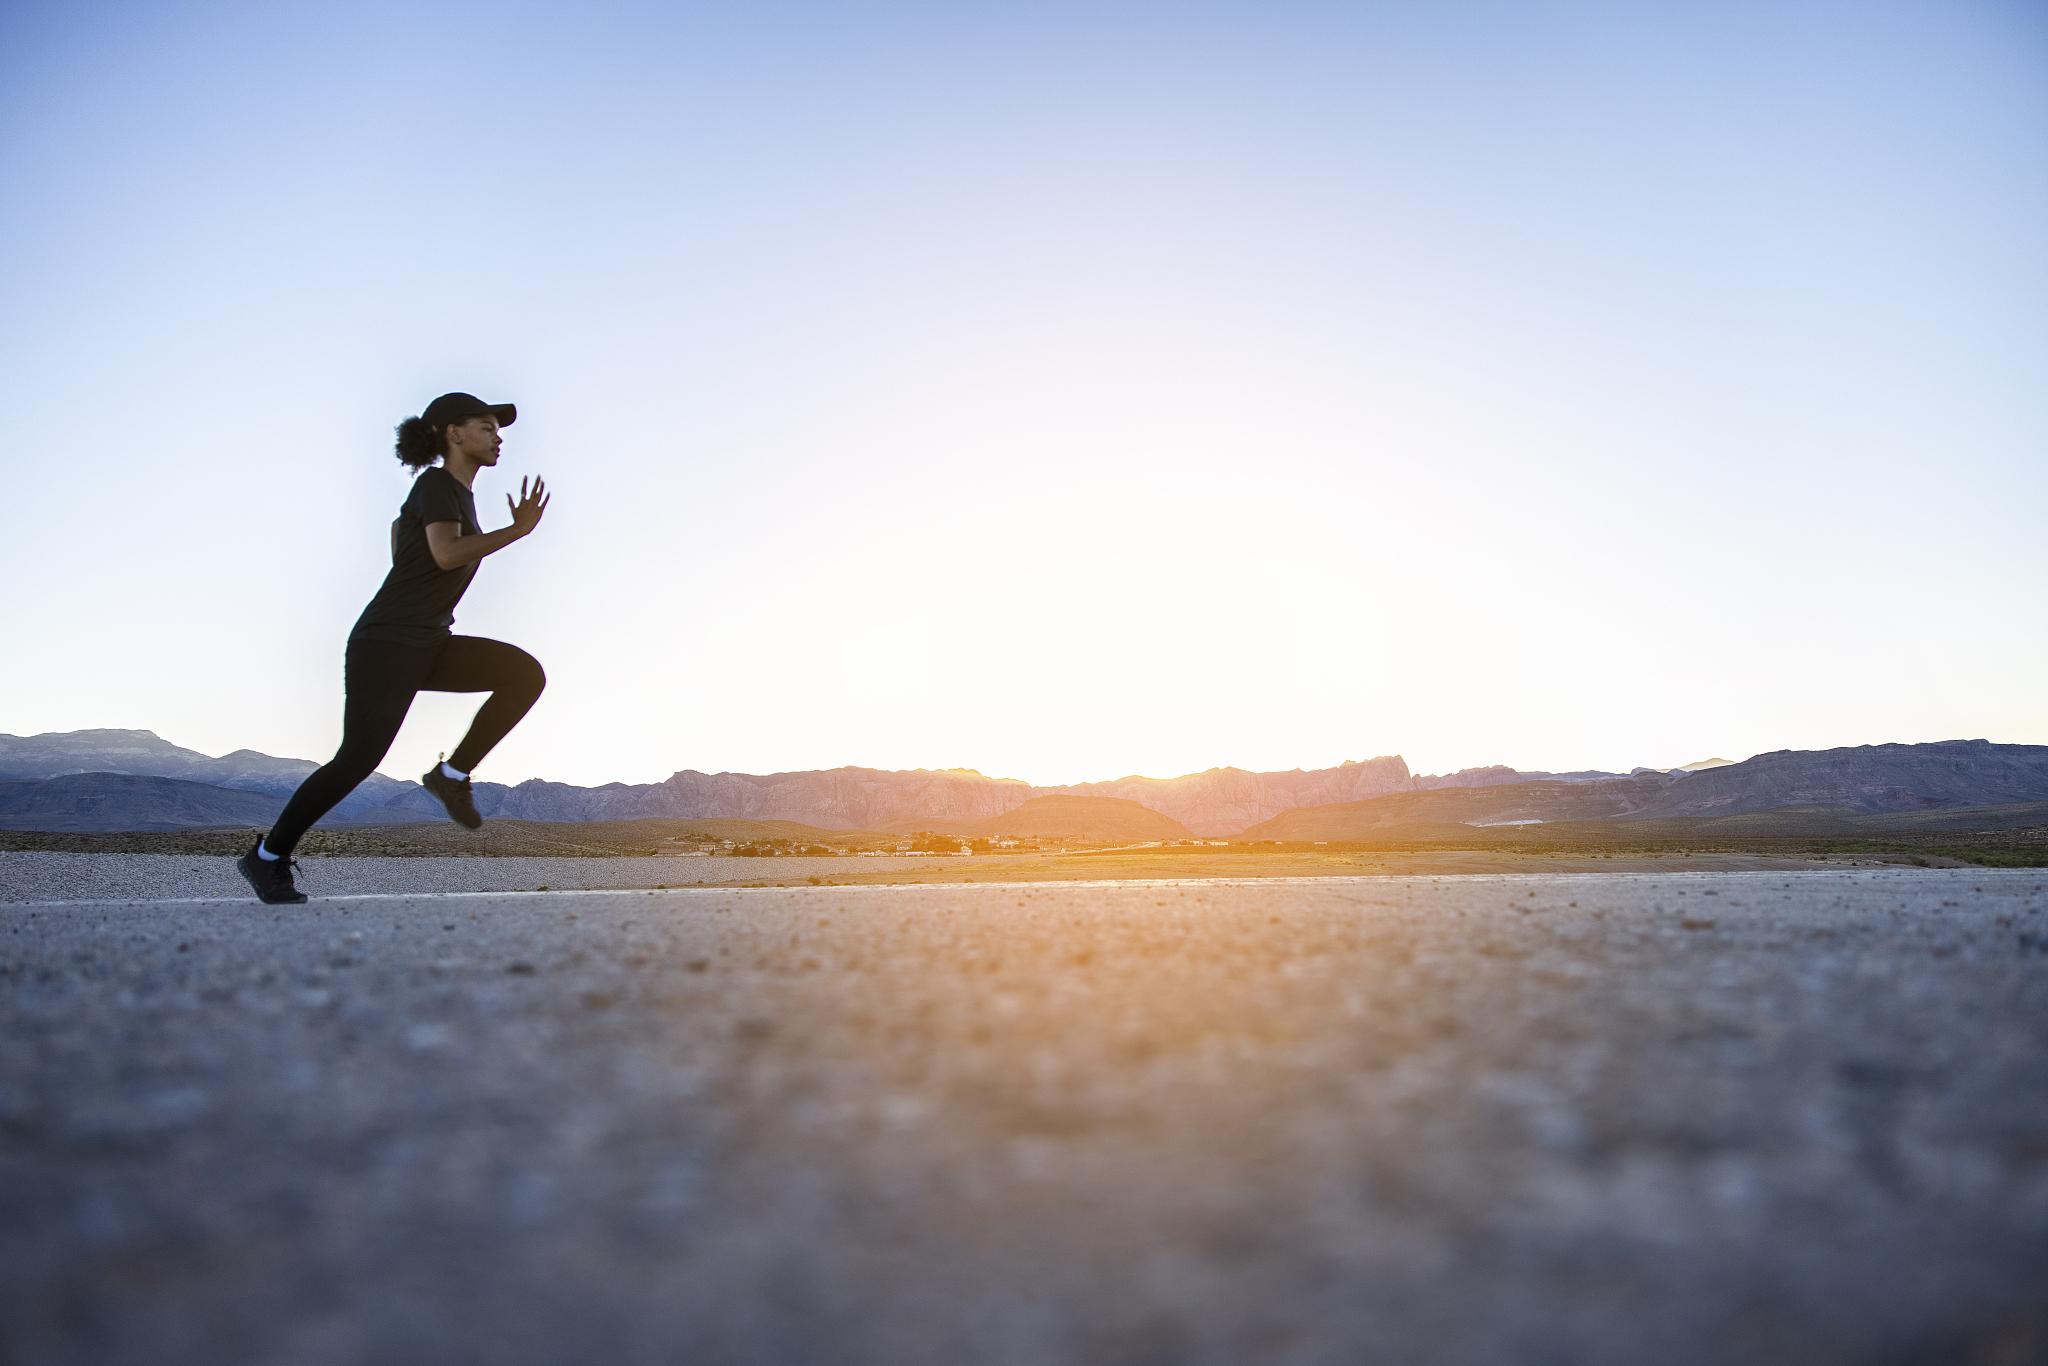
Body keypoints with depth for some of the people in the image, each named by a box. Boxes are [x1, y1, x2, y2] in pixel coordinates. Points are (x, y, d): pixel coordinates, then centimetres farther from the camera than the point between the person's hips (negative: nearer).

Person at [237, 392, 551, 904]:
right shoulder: (436, 482, -9)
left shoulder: (457, 493, 16)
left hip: (427, 647, 8)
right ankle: (267, 857, 7)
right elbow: (446, 554, -27)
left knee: (526, 675, -9)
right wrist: (516, 530, -23)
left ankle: (453, 774, -3)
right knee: (357, 760, -9)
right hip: (386, 644, -8)